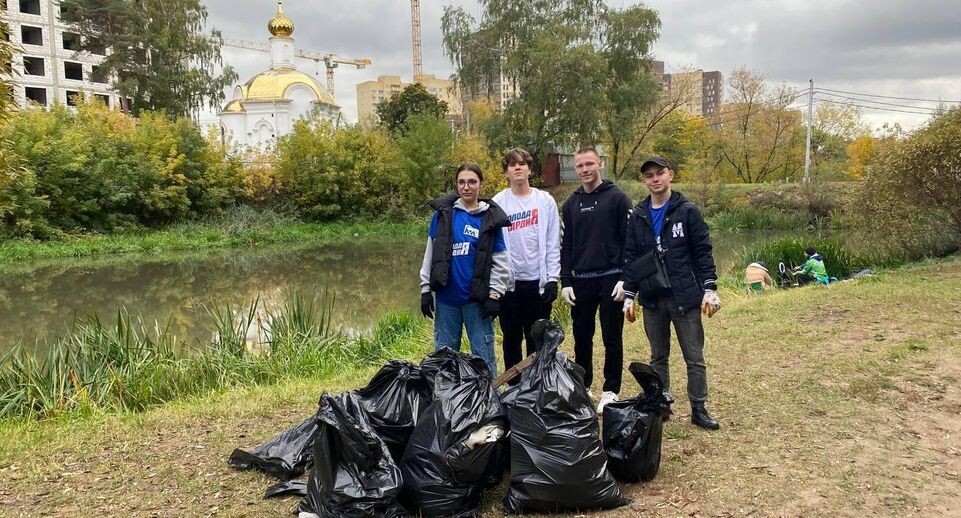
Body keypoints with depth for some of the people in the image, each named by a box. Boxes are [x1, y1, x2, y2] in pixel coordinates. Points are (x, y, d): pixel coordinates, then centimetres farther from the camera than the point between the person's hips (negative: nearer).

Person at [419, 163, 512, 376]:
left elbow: (501, 261, 0)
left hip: (477, 299, -2)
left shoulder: (491, 218, -1)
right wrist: (425, 289, 4)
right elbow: (431, 254, 7)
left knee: (483, 355, 4)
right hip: (446, 297, 2)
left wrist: (494, 295, -6)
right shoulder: (444, 213, 2)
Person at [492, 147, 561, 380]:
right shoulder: (498, 203, 1)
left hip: (538, 281, 0)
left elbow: (553, 244, 2)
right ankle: (514, 385, 21)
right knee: (511, 338, 9)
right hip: (509, 282, 0)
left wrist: (552, 279, -5)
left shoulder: (545, 201, 3)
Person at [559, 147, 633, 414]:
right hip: (580, 281, 4)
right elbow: (566, 246, 11)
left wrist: (626, 279, -12)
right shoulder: (571, 204, 10)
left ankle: (610, 391, 14)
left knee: (612, 338, 3)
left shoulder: (617, 198, -3)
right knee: (582, 337, 11)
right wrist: (566, 282, 4)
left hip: (611, 279, -4)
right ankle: (582, 386, 25)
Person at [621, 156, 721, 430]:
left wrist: (710, 289, -10)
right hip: (652, 299, 3)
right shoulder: (638, 216, 5)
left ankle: (699, 408, 17)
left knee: (694, 357, 5)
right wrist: (629, 295, 3)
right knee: (658, 357, 13)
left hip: (685, 297, -3)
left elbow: (703, 252, -4)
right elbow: (631, 258, 7)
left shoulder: (687, 211, -4)